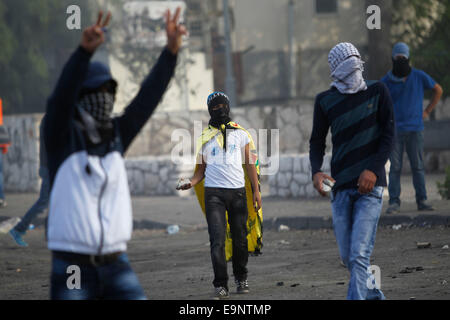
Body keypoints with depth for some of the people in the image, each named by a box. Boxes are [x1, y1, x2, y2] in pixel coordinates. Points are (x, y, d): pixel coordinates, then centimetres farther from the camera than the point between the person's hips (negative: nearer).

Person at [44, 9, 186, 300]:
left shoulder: (116, 134, 8)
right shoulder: (61, 136, -4)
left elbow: (148, 97, -3)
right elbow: (62, 96, -24)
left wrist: (172, 50, -17)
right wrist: (86, 49, -41)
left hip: (115, 265, 4)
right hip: (72, 267, -4)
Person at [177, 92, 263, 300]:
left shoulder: (240, 134, 12)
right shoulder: (204, 138, 11)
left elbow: (250, 164, 12)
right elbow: (201, 169, 13)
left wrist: (256, 191, 5)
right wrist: (192, 182, -8)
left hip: (238, 191, 1)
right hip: (214, 192, -1)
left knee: (240, 238, 4)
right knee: (218, 239, -12)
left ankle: (241, 279, 24)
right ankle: (221, 286, -13)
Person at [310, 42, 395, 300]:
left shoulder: (377, 91, 4)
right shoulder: (325, 101, 8)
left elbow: (389, 135, 1)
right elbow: (317, 141, 12)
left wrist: (373, 170, -11)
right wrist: (316, 172, -7)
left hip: (370, 184, -3)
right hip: (341, 187, 3)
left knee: (360, 254, -14)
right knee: (348, 257, 7)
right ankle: (373, 295, 28)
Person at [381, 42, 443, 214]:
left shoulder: (419, 76, 3)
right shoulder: (386, 81, 3)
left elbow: (438, 90, 17)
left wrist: (427, 111, 11)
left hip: (415, 129, 0)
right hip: (394, 130, 0)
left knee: (418, 166, 1)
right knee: (395, 167, -3)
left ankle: (422, 200, 5)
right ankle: (394, 201, -1)